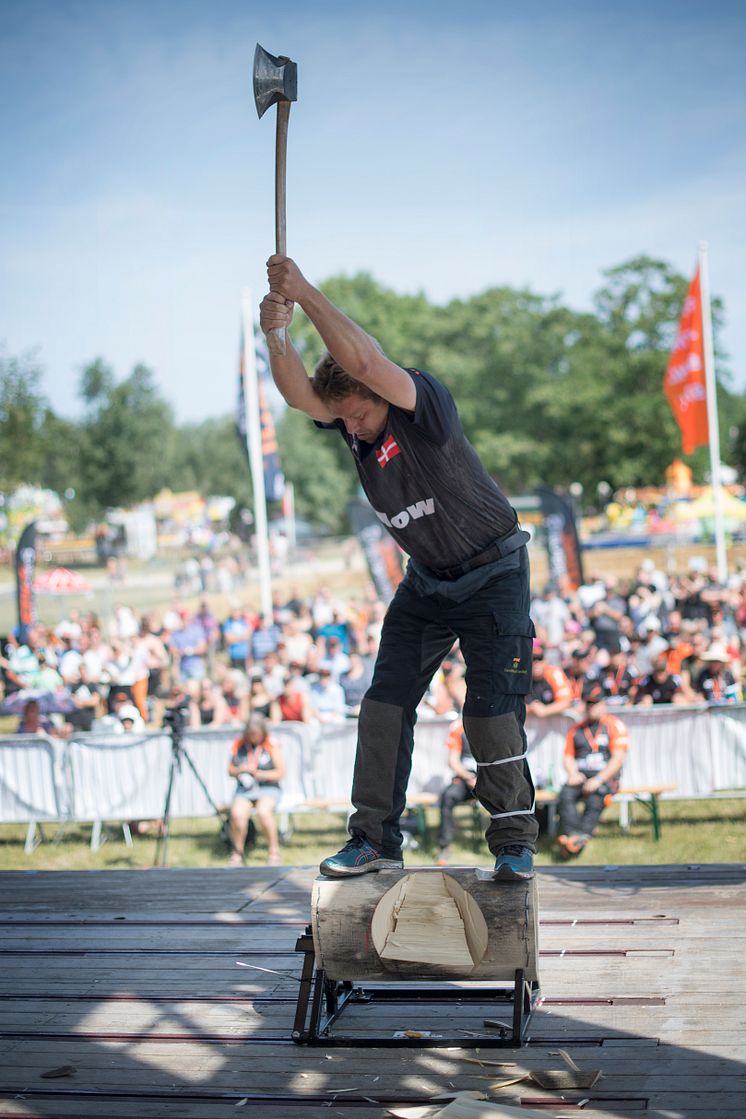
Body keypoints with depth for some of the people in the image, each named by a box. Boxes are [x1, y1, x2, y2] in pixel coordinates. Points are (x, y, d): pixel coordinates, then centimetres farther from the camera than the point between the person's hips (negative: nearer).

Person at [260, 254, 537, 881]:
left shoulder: (424, 401, -25)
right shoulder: (348, 420, -7)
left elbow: (362, 361, -42)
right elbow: (299, 393, -27)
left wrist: (305, 293, -39)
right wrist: (276, 333, -43)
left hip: (493, 573, -6)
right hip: (427, 581, 7)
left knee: (491, 711, -10)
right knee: (385, 703, 1)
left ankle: (515, 841, 5)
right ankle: (375, 840, 8)